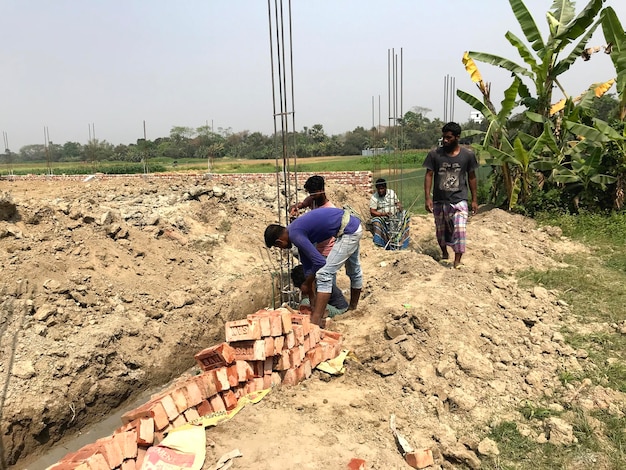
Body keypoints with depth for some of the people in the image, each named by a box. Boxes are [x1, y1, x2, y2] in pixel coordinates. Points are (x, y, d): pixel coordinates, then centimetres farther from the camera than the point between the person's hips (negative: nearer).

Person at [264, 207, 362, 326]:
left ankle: (315, 322, -12)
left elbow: (320, 262, -21)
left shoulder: (295, 235, -18)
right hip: (352, 223, 11)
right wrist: (311, 294, 20)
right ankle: (353, 308, 47)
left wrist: (307, 284, -3)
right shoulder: (296, 228, 10)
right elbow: (307, 262, 16)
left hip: (349, 231, -11)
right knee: (354, 271, 27)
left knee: (324, 275, -12)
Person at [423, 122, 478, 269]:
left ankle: (457, 262, -5)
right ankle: (444, 252, 43)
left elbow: (471, 177, 4)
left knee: (459, 230, -14)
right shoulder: (434, 154, -6)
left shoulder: (468, 155, -5)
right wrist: (427, 198, -11)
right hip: (439, 201, 2)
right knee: (441, 230, 16)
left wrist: (474, 200, 4)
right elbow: (429, 175, -4)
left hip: (459, 200, -1)